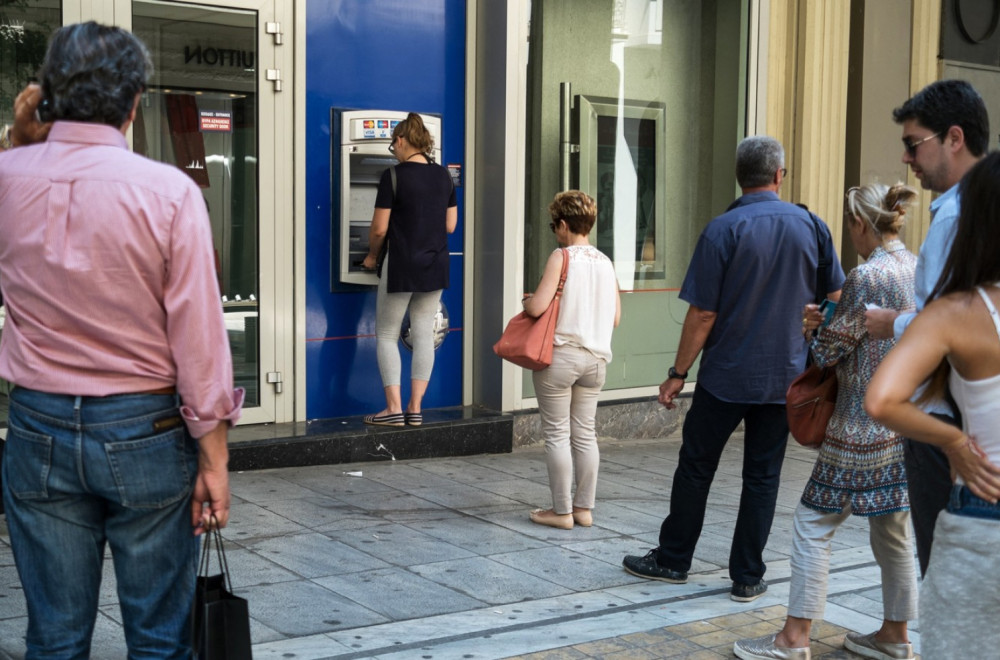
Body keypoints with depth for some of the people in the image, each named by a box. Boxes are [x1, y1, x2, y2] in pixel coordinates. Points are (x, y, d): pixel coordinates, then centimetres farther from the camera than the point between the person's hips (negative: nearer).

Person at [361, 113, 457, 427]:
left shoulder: (393, 176, -13)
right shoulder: (443, 176, 4)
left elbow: (379, 229, -12)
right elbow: (450, 225, 9)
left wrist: (372, 256, 7)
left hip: (401, 267, -5)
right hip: (435, 267, 5)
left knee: (386, 335, 7)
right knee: (424, 335, 9)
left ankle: (394, 408, 2)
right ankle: (415, 409, 10)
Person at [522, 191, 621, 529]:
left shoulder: (561, 257, -9)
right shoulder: (605, 262, 8)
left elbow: (537, 307, -18)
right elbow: (615, 318, 11)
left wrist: (526, 300, 4)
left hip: (560, 356, -6)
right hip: (596, 357, 6)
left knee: (557, 434, 2)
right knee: (585, 434, 12)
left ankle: (561, 511, 7)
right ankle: (584, 507, 18)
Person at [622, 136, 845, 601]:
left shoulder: (723, 230, -12)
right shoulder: (811, 226, 0)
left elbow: (703, 313, -13)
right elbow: (835, 298, 8)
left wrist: (678, 373, -5)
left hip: (726, 376, -3)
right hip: (785, 375, 3)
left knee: (696, 467, 10)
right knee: (763, 475, 9)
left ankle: (673, 559, 22)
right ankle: (748, 577, 13)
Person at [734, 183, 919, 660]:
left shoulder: (866, 277, -17)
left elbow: (827, 352, -12)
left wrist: (811, 328, 9)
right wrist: (830, 322, 10)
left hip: (863, 426, -8)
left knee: (814, 524, 0)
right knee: (892, 529, 16)